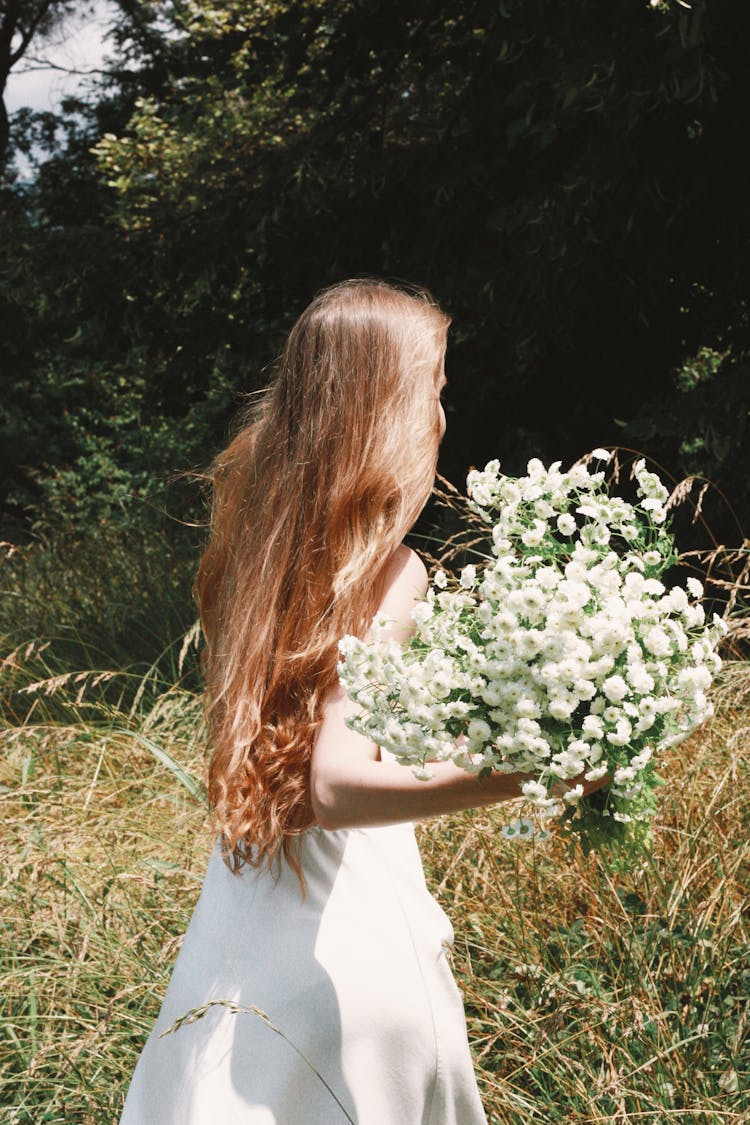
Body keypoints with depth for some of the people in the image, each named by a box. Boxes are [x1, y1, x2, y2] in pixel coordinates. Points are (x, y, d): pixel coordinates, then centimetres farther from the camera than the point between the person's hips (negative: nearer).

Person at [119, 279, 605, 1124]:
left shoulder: (264, 533, 1)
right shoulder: (390, 570, -21)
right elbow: (334, 785, -32)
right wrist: (519, 774, -42)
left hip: (247, 898, 7)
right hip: (344, 908, -7)